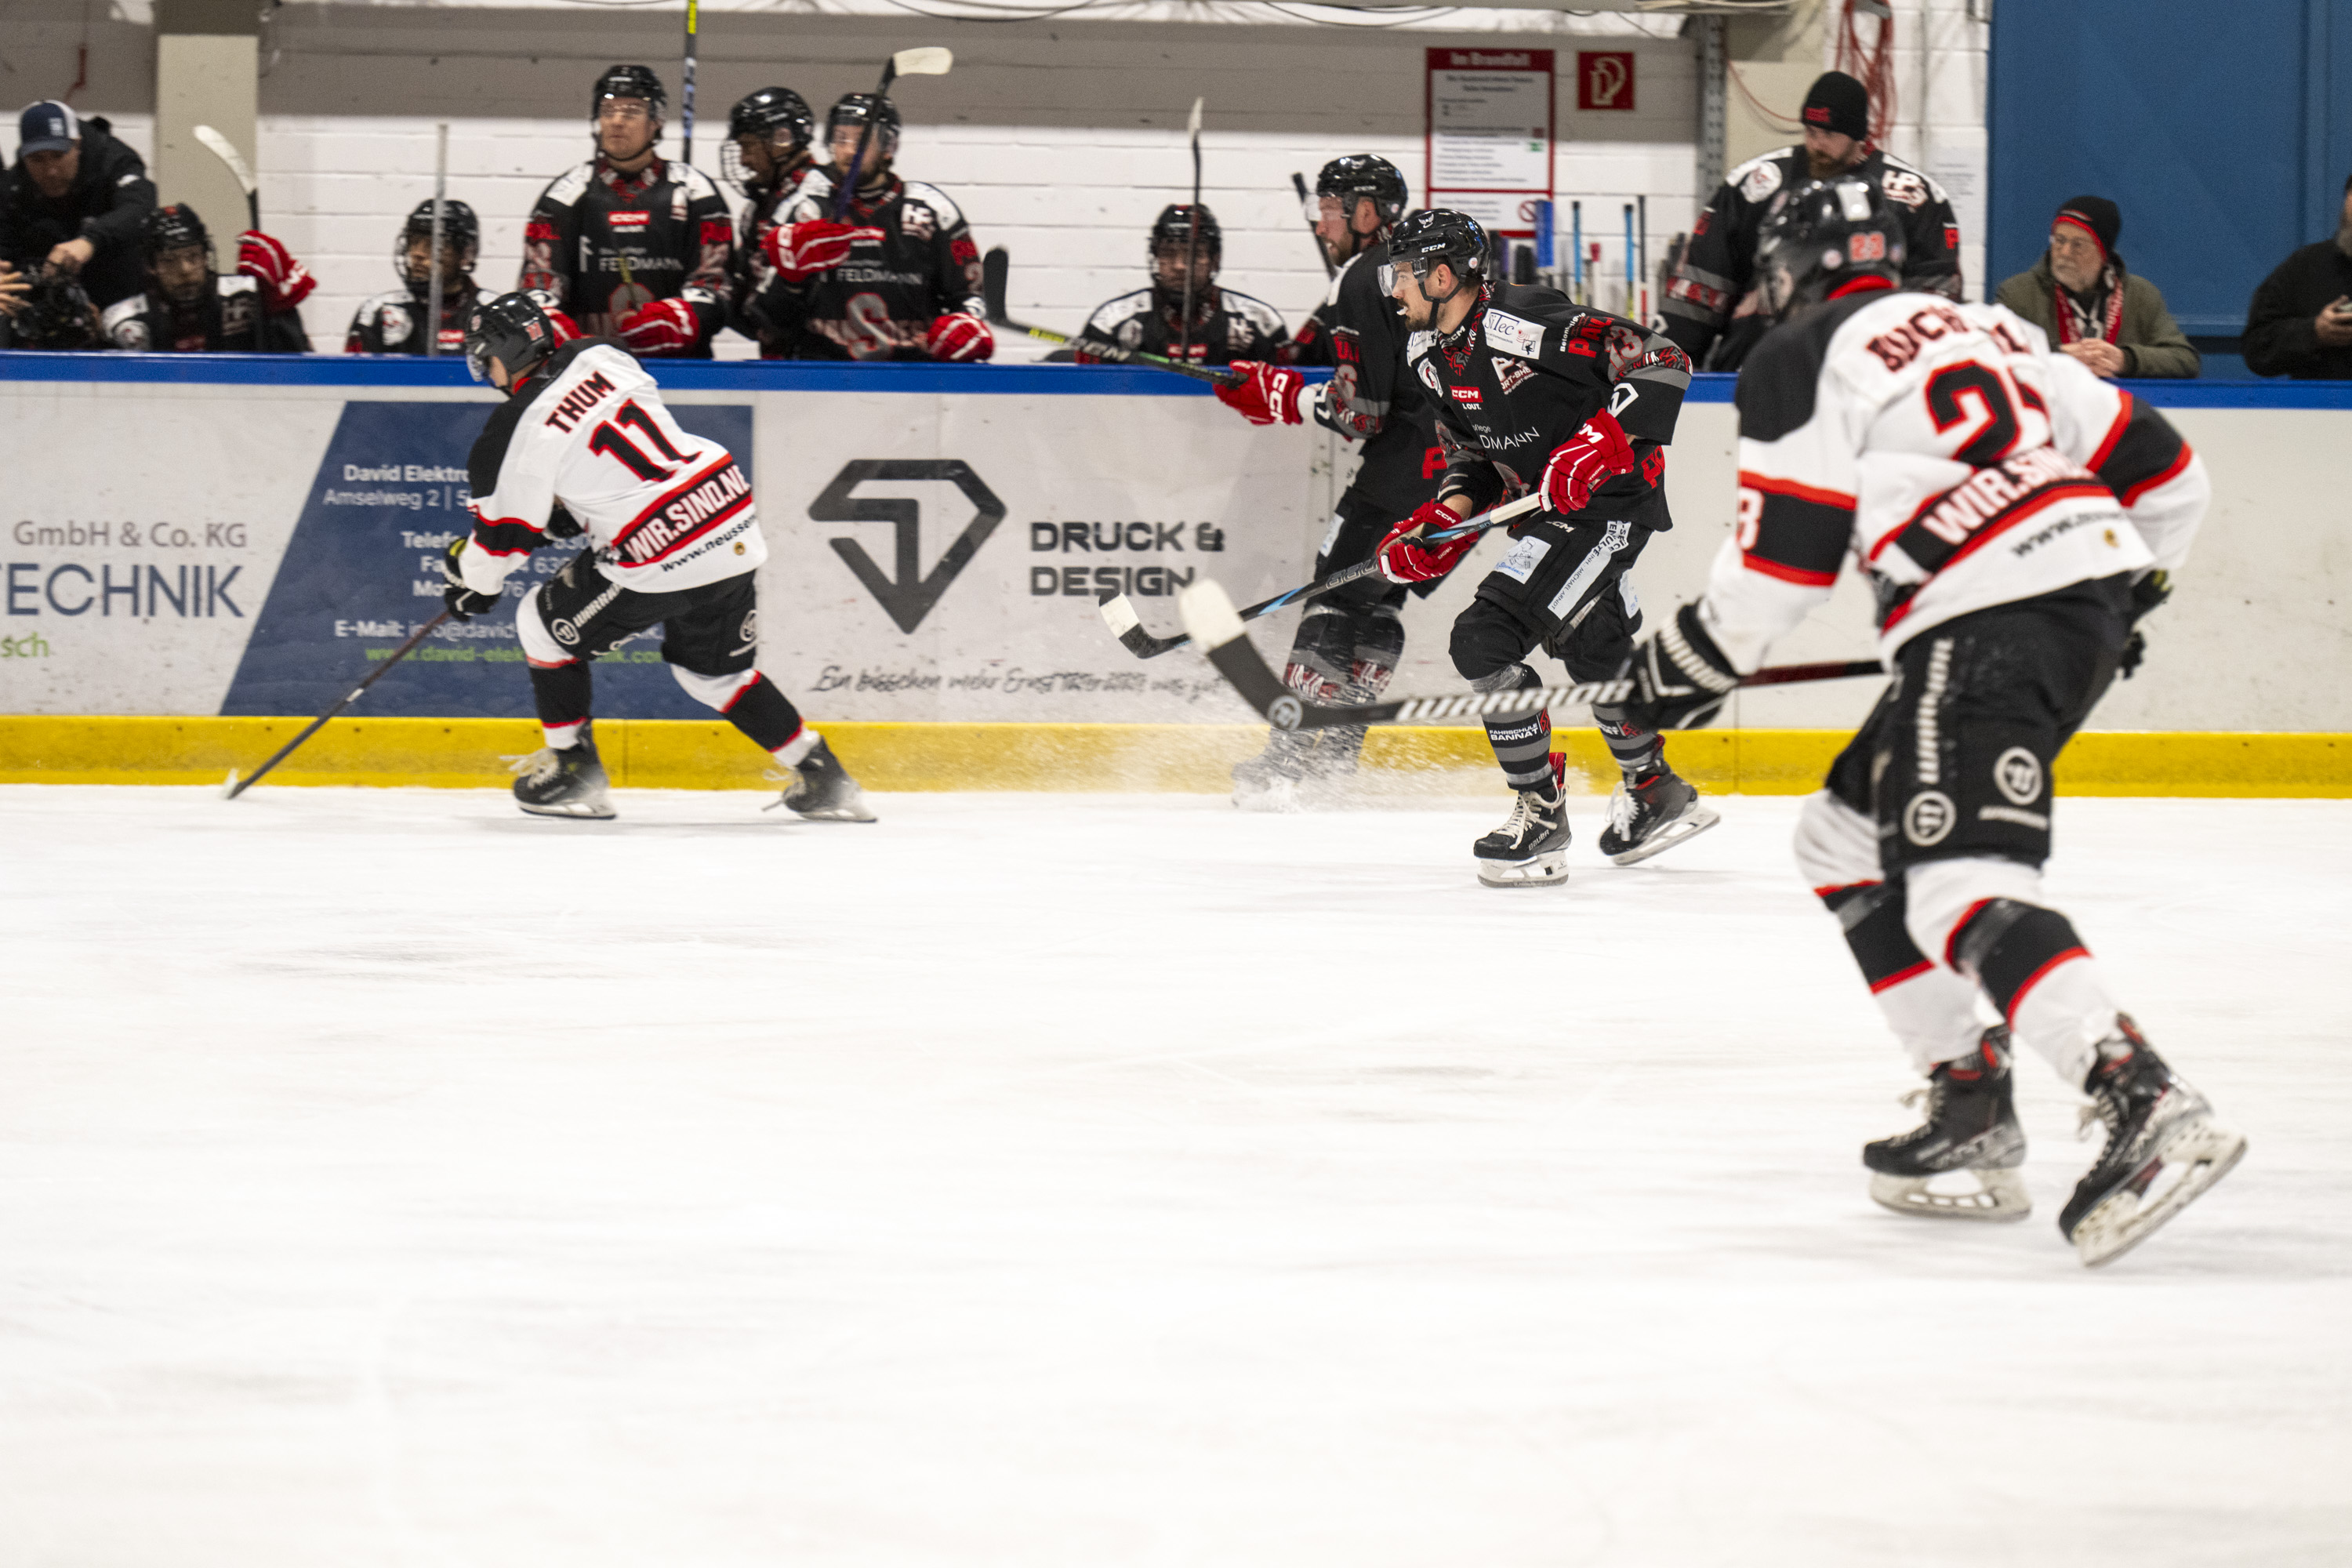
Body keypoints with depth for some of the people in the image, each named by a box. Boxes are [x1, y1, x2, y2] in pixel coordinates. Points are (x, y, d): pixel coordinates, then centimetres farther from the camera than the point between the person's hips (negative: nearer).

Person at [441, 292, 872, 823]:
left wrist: (475, 584, 21)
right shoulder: (599, 356, 9)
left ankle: (573, 772, 18)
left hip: (659, 559, -7)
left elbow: (505, 533, 1)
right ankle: (824, 781, 21)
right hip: (736, 527, 7)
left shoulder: (515, 430, -8)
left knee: (545, 625, 15)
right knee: (716, 670, 25)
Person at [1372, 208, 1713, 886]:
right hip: (1545, 509, 10)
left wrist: (1606, 437, -32)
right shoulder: (1431, 354, 6)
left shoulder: (1527, 322, -22)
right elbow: (1471, 449, 17)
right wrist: (1444, 520, 0)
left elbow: (1662, 361, -22)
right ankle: (1658, 792, 41)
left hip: (1611, 499, -10)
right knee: (1592, 652, 21)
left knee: (1488, 638, -18)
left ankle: (1540, 811, -8)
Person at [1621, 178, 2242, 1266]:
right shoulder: (1982, 331, 26)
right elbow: (2158, 463, 24)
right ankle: (1971, 1111, 12)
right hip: (2089, 599, 9)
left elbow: (1783, 553, -2)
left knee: (1960, 885, -20)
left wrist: (1697, 657, 13)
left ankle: (2145, 1108, -39)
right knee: (1847, 840, 18)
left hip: (1990, 626, -9)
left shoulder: (1801, 360, 4)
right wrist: (2129, 589, 38)